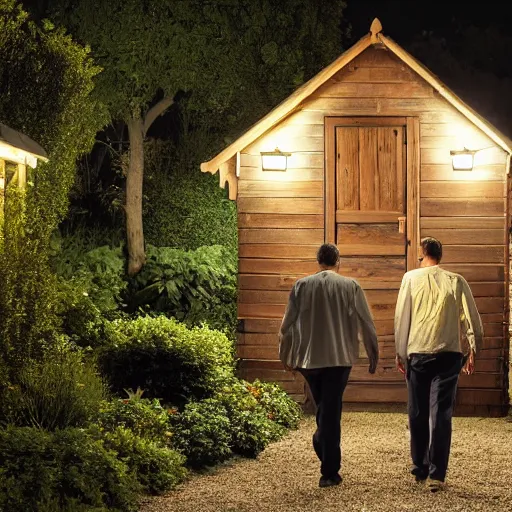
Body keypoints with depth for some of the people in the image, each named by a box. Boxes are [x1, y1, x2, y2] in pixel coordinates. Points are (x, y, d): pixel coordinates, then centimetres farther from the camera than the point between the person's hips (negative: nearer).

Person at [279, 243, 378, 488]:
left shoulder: (302, 286, 2)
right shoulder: (350, 286, -2)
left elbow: (288, 325, 6)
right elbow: (366, 324, 1)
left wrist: (286, 356, 19)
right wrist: (373, 356, 13)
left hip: (308, 358, 2)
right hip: (339, 358, -2)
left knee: (323, 408, 21)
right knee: (331, 412, -1)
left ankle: (324, 450, 18)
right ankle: (329, 472, -2)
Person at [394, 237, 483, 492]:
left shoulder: (411, 278, 2)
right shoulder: (456, 281, 4)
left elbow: (401, 317, 2)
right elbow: (471, 318, 3)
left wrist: (400, 353, 9)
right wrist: (473, 350, 13)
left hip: (418, 353, 0)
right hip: (449, 354, 0)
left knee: (418, 414, 12)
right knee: (441, 414, -2)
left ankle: (420, 469, 23)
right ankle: (436, 475, -9)